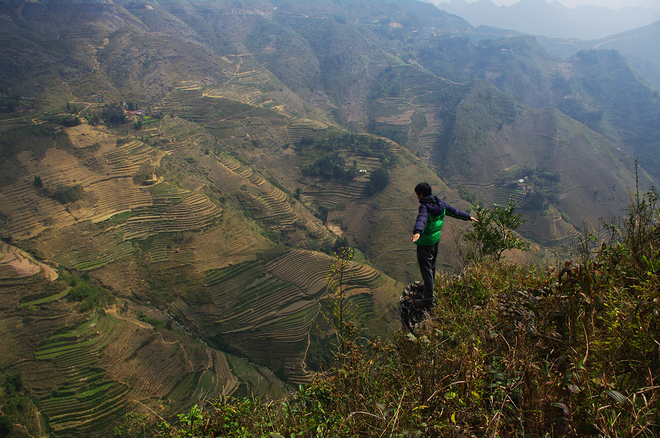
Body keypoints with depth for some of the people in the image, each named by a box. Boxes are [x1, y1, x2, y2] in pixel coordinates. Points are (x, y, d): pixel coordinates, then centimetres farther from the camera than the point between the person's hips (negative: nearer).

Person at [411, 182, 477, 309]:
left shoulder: (425, 206, -22)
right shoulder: (440, 203, 3)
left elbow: (422, 219, -43)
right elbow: (454, 211, 17)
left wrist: (417, 232, -61)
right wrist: (468, 217, 34)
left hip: (425, 242, -9)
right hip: (436, 239, 9)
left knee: (426, 269, -3)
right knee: (432, 266, 25)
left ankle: (429, 300, 0)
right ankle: (429, 287, 45)